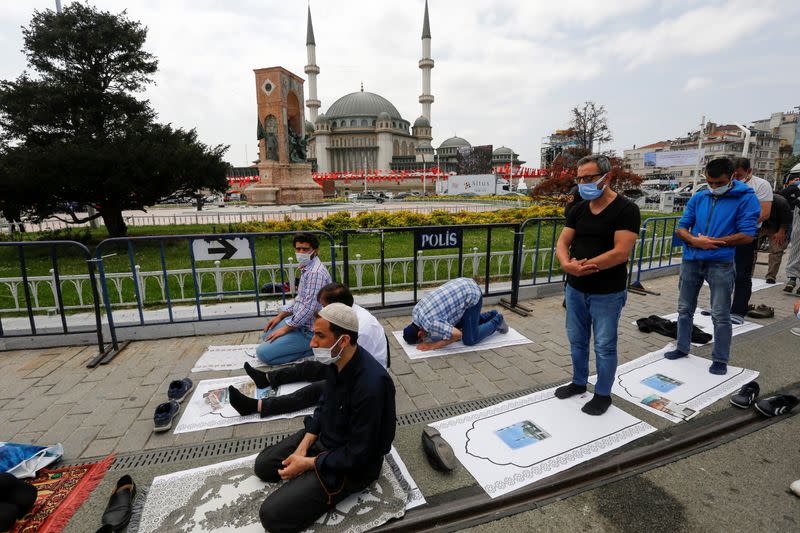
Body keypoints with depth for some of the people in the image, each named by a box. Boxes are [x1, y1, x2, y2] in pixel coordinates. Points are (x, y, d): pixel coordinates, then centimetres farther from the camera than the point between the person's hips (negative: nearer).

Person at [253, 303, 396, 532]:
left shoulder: (371, 384, -37)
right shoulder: (337, 361, -11)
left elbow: (357, 455, -26)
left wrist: (307, 463, -16)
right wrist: (303, 447, -4)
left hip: (352, 463, -7)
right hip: (324, 436, 8)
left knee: (273, 514, -12)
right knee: (263, 465, 13)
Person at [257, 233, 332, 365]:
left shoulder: (316, 273, -25)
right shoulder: (306, 269, 10)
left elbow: (309, 308, -28)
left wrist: (285, 328, -18)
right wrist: (280, 316, 13)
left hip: (309, 331, -11)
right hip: (300, 321, 11)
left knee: (263, 353, -11)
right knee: (266, 335, 25)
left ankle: (312, 348, -5)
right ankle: (308, 345, 12)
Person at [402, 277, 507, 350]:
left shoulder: (430, 323, -25)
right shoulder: (416, 310, 1)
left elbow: (457, 334, -26)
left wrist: (434, 345, -17)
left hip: (472, 295, -9)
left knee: (469, 340, -3)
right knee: (457, 325, 24)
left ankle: (496, 321, 17)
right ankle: (491, 315, 32)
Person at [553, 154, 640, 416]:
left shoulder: (625, 209, -13)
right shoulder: (578, 210, 6)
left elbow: (621, 252, -22)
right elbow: (563, 243, 1)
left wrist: (583, 265, -21)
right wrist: (567, 264, -20)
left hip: (607, 294, -6)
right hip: (575, 289, 6)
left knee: (604, 346, 7)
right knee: (576, 340, 18)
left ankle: (603, 394, 26)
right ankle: (579, 382, 38)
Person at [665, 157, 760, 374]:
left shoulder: (746, 199, -5)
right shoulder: (698, 198, 7)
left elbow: (747, 235, -11)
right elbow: (681, 228, 6)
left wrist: (711, 242, -14)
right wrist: (696, 241, -14)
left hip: (720, 264, -4)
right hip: (690, 261, 4)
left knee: (721, 316, 2)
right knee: (685, 309, 14)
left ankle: (720, 360, 16)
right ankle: (682, 348, 29)